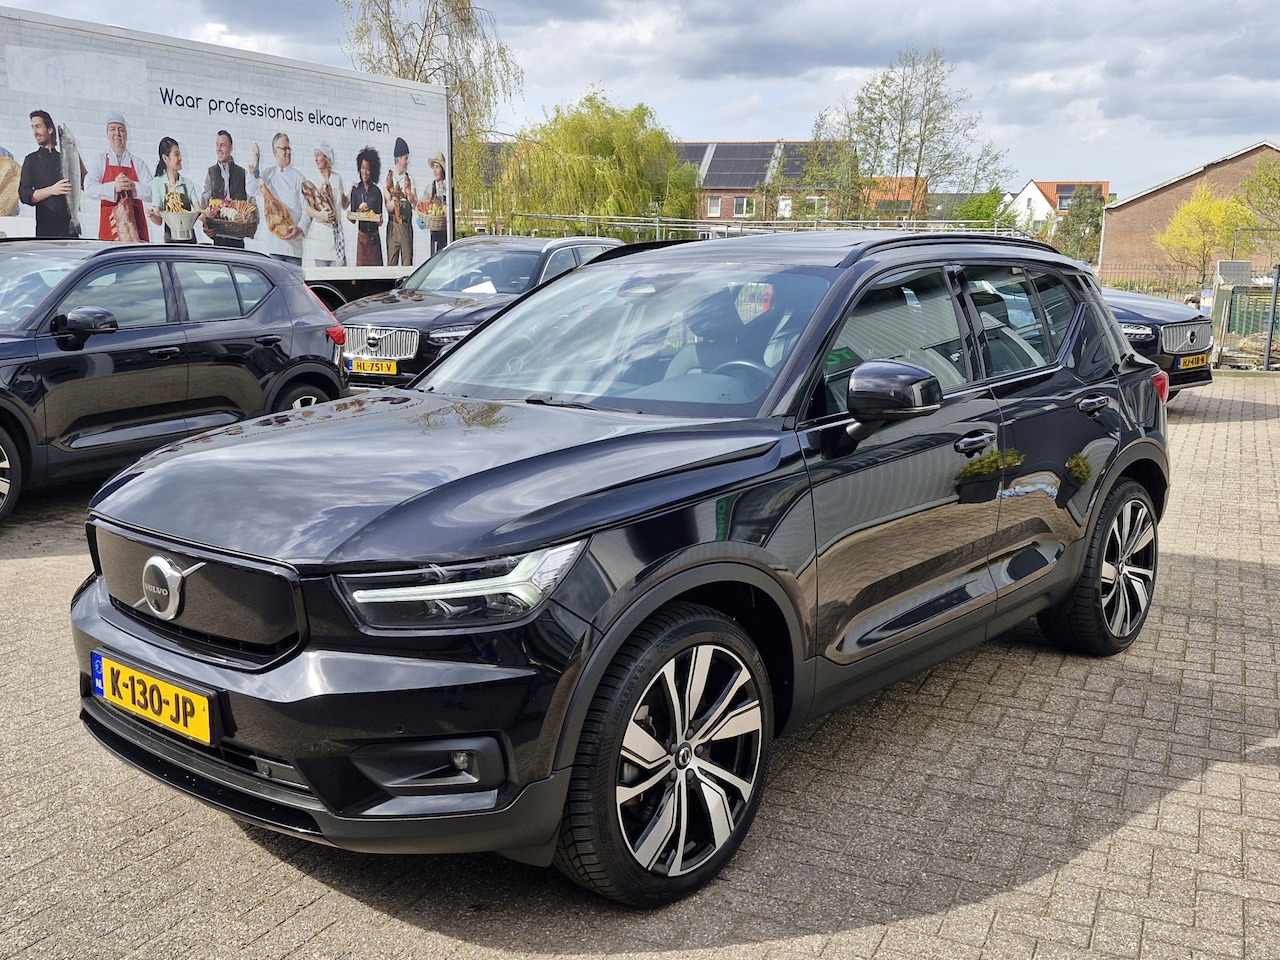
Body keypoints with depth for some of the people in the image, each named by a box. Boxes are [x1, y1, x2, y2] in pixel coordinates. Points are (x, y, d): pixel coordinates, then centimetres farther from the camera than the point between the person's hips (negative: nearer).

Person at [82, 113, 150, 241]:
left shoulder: (138, 163, 15)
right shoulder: (98, 160, 12)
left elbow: (152, 191, 3)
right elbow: (89, 189, -2)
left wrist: (133, 186, -14)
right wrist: (114, 187, -16)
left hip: (135, 221, 1)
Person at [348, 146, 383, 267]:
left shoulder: (376, 191, 3)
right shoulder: (356, 190, 3)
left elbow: (380, 222, 6)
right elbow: (352, 219, 5)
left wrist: (380, 220, -16)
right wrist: (350, 217, -17)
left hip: (374, 236, 0)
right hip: (361, 235, 0)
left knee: (376, 265, 1)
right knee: (361, 265, -1)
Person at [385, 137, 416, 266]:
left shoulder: (409, 179, 12)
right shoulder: (389, 177, 2)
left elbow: (415, 205, 4)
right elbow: (388, 205, -4)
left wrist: (411, 198, -18)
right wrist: (395, 201, -26)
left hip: (407, 225, 3)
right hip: (393, 225, -3)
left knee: (407, 262, 2)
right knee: (392, 261, -3)